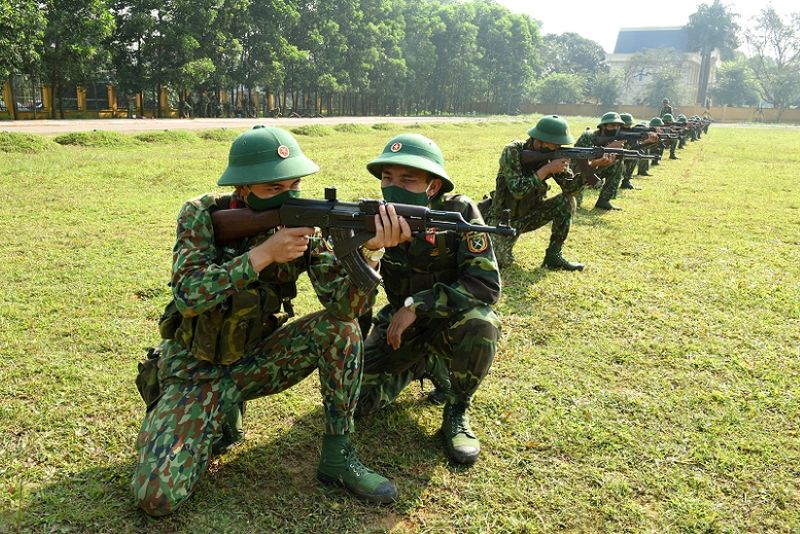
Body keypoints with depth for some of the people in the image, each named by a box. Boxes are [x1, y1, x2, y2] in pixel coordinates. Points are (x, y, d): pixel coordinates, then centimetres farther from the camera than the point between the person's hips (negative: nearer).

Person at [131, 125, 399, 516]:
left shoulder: (304, 226, -9)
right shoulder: (203, 216, -14)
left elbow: (345, 304, -21)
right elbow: (189, 295, -28)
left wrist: (366, 249, -40)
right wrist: (263, 253, -33)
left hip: (255, 359, 3)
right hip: (196, 370, -2)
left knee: (339, 327, -21)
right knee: (157, 495, -20)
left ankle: (338, 456, -9)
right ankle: (218, 426, 11)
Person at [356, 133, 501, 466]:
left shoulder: (458, 211, -21)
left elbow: (487, 285, -26)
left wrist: (417, 305, -32)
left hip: (451, 319, -3)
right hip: (399, 322, 3)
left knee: (480, 324, -37)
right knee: (357, 398, -11)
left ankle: (457, 411, -9)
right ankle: (424, 364, 17)